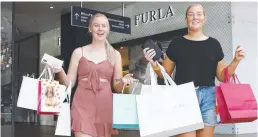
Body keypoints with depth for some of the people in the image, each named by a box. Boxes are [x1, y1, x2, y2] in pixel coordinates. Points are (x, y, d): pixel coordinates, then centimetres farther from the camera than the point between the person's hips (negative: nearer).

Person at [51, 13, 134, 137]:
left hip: (105, 106, 2)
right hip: (82, 105, -2)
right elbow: (69, 83, 6)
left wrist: (123, 81, -11)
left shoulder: (115, 54, 9)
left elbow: (117, 87, 10)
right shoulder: (79, 52, 6)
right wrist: (60, 71, -13)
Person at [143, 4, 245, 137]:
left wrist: (236, 61, 1)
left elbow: (222, 76, 15)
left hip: (207, 96, 2)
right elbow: (165, 73, 12)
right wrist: (154, 63, -6)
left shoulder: (214, 44, 10)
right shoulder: (176, 43, 7)